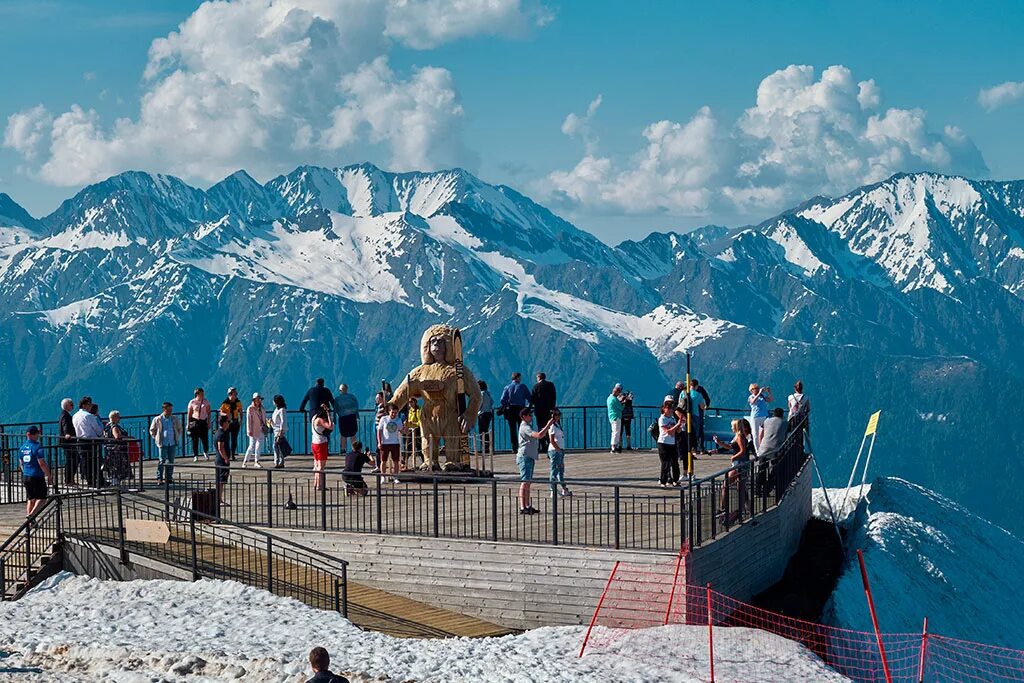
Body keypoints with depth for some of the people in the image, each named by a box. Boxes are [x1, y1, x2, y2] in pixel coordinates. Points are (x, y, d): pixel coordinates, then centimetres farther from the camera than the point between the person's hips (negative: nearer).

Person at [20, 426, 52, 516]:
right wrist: (49, 476, -11)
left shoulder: (22, 448, 8)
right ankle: (31, 514, -14)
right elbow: (42, 464, -17)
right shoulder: (37, 447, -14)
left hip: (26, 476, 7)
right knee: (41, 497, 2)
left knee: (30, 499, 15)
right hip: (37, 476, -7)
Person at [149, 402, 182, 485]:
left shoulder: (175, 420, 7)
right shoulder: (157, 419, -1)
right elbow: (152, 430, 9)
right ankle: (159, 478, -3)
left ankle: (169, 477, 14)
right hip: (162, 443, -3)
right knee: (162, 461, -7)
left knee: (171, 461, 5)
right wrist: (156, 438, 3)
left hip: (172, 443, 3)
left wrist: (178, 438, 14)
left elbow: (179, 429, 22)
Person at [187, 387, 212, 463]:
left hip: (203, 421, 1)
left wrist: (209, 422, 2)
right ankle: (195, 456, 11)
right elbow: (189, 413, 2)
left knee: (205, 438, -2)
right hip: (195, 421, -1)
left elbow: (208, 412, 7)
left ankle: (205, 452, 25)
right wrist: (188, 424, -1)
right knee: (195, 439, 0)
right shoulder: (192, 402, -2)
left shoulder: (206, 402, 3)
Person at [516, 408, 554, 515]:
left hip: (530, 457, 11)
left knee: (528, 482, 12)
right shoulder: (525, 427, -14)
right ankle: (522, 508, -17)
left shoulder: (527, 426, 20)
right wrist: (548, 425, -19)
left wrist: (546, 429, 15)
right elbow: (539, 435, -27)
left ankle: (527, 507, 15)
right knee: (525, 482, -13)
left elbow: (540, 436, 28)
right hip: (525, 457, -11)